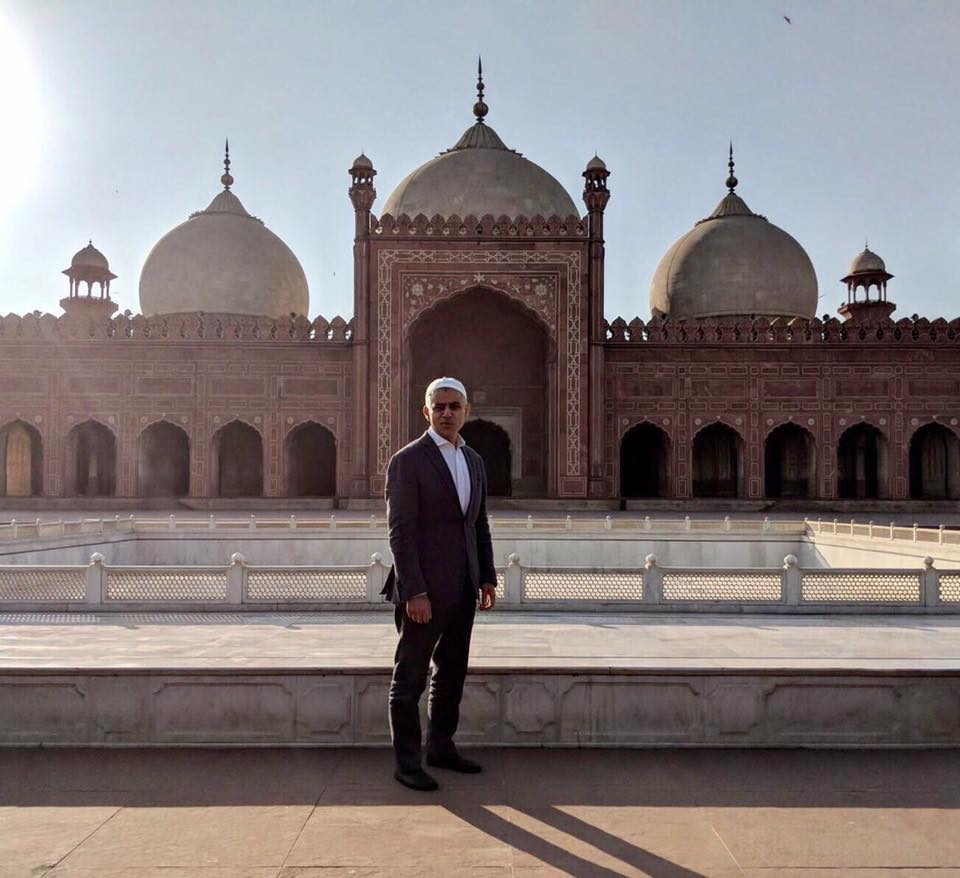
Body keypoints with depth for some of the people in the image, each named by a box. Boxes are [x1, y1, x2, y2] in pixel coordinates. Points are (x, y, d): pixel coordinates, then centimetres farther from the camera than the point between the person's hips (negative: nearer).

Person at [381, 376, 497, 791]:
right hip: (423, 590, -7)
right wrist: (413, 592, -19)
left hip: (462, 589, 7)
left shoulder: (474, 461, 12)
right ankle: (407, 762, 13)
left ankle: (441, 747, 30)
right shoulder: (407, 460, -10)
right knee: (410, 679, 3)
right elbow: (401, 531, -14)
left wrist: (487, 579, 10)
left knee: (451, 674, 16)